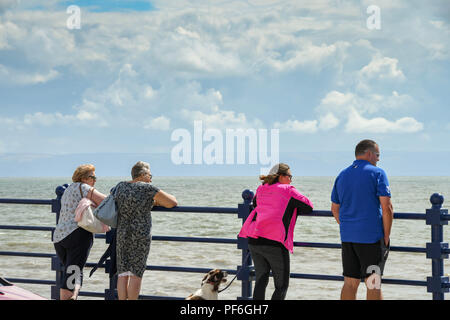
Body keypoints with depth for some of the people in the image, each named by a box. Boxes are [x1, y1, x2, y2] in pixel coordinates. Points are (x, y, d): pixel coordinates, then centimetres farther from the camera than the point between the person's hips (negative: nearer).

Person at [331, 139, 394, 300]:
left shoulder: (342, 175, 13)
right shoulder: (377, 173, -5)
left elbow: (335, 209, 18)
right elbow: (387, 208, -11)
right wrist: (386, 236, -4)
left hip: (347, 238, 6)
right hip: (371, 237, -6)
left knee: (350, 283, 8)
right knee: (373, 285, -1)